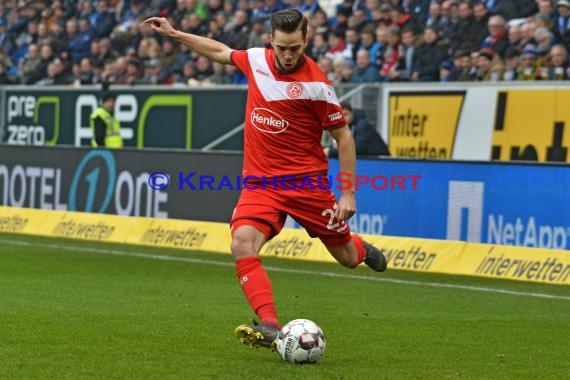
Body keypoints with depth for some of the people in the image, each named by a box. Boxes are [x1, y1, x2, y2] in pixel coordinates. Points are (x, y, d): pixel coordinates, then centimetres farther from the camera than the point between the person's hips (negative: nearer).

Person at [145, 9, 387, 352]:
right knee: (243, 244, -25)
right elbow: (223, 52, 22)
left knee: (347, 258, 10)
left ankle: (360, 247, 49)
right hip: (260, 182, 3)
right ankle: (270, 327, -31)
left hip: (306, 181, -3)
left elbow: (343, 135, -6)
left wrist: (349, 193, -9)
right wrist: (175, 34, 24)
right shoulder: (256, 59, 0)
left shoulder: (315, 84, -14)